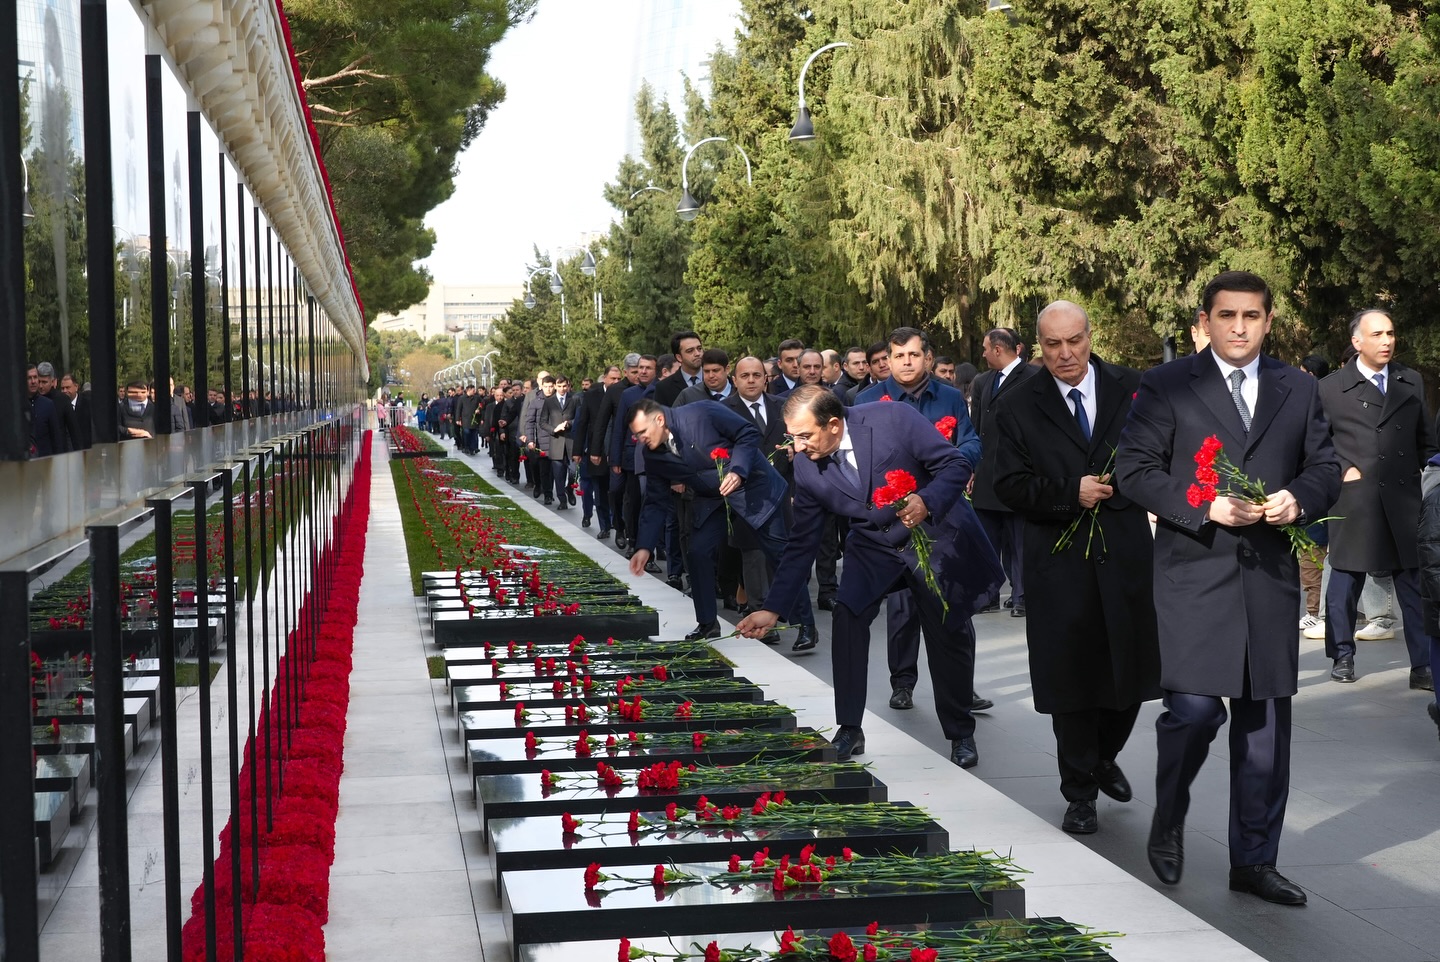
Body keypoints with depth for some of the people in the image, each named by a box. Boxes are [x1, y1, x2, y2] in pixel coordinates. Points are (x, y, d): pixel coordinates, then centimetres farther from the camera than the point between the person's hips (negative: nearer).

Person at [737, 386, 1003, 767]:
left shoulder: (893, 419, -24)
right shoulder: (806, 466, -12)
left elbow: (956, 464, -18)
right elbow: (801, 544, -5)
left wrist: (927, 502, -37)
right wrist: (773, 609, -7)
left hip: (936, 533, -3)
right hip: (874, 546, 3)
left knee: (950, 637, 5)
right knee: (846, 620, -18)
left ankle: (961, 733, 26)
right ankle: (849, 731, -4)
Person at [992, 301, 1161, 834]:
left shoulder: (1133, 390, 2)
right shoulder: (1018, 407, -1)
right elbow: (1010, 486, -5)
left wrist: (1115, 488, -14)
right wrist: (1072, 493, -16)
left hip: (1125, 554, 2)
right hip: (1059, 562, -1)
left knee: (1131, 668, 11)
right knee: (1070, 676, 4)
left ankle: (1105, 757, 39)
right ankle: (1080, 793, 17)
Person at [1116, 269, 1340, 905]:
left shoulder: (1299, 390, 12)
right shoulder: (1165, 387, 1)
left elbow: (1325, 466, 15)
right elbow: (1134, 470, -4)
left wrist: (1300, 499, -7)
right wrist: (1205, 507, -16)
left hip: (1271, 573, 4)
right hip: (1195, 572, -4)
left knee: (1265, 721, 7)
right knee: (1194, 708, -12)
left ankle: (1253, 861, 19)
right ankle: (1168, 821, 17)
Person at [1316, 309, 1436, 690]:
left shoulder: (1412, 383, 13)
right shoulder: (1331, 388, 1)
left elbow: (1425, 440, 19)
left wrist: (1418, 474, 8)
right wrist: (1342, 470, -7)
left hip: (1405, 501, 3)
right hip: (1353, 502, -2)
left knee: (1416, 583, 0)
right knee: (1345, 581, 6)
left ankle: (1423, 666, 3)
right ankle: (1342, 657, 20)